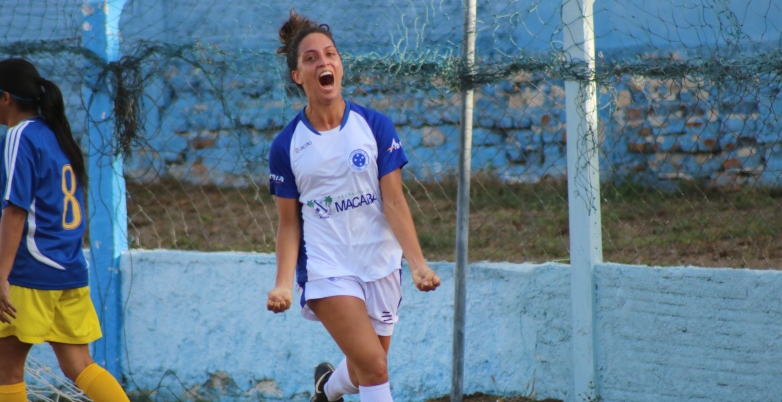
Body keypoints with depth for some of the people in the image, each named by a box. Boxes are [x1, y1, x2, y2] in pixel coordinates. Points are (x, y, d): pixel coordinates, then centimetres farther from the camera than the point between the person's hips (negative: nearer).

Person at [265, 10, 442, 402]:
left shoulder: (375, 126, -3)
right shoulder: (286, 146, -4)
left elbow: (394, 202, -5)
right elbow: (289, 223, 1)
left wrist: (418, 263, -17)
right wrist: (283, 283, -12)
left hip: (380, 266, 2)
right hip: (326, 268, -2)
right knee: (374, 367, -20)